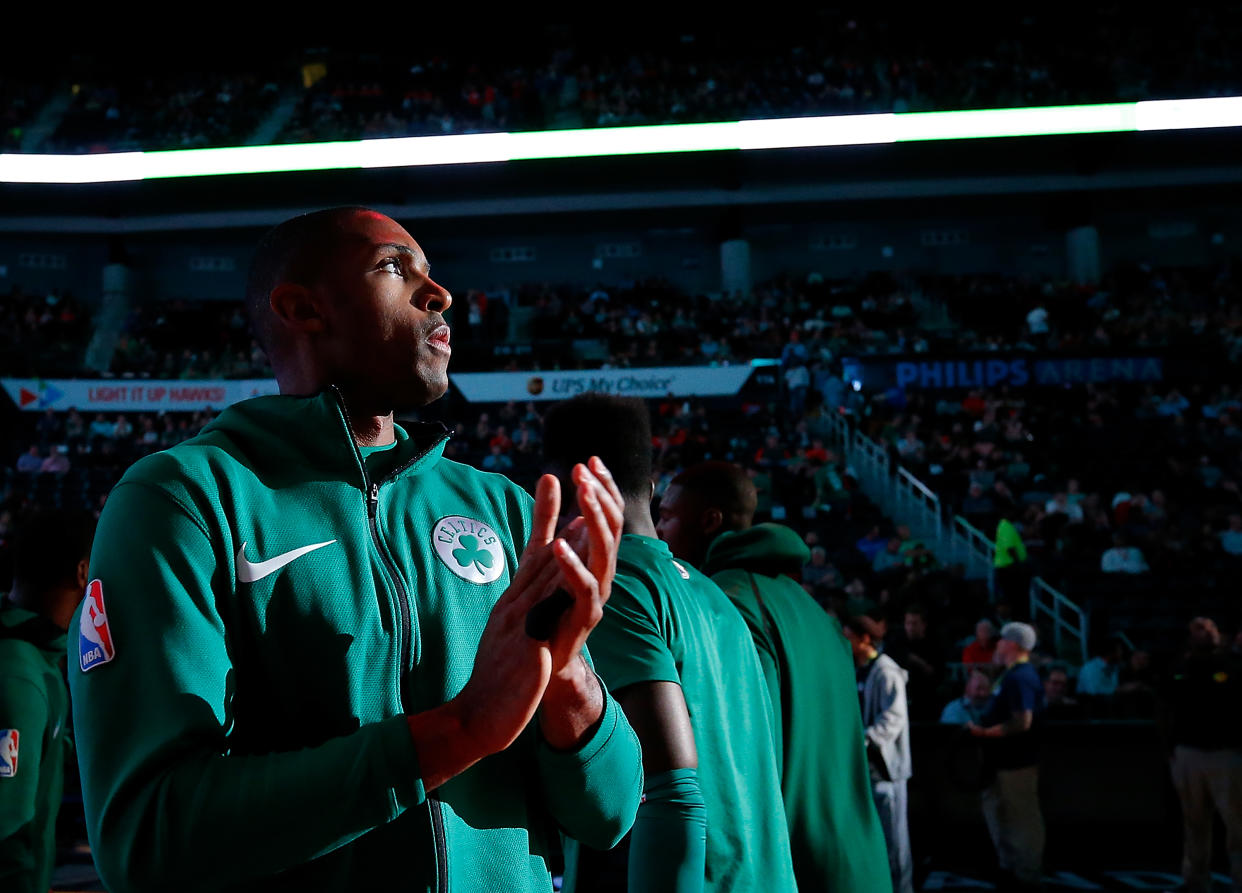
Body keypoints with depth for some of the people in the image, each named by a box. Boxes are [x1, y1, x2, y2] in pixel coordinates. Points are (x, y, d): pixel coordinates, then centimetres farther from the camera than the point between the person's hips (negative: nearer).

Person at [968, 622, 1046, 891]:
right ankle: (1011, 868, 30)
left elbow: (1022, 722, -29)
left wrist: (984, 733, -24)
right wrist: (985, 728, 11)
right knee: (997, 809, 19)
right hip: (1009, 758, 11)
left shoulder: (1019, 678, -22)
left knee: (1022, 818, 1)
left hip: (1017, 760, -11)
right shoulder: (1017, 674, 11)